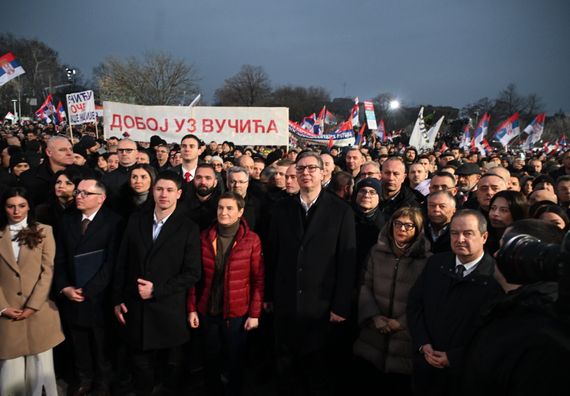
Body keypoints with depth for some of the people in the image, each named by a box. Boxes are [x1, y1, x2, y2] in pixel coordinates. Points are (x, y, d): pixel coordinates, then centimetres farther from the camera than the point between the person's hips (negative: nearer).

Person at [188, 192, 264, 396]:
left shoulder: (251, 240, -10)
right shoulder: (205, 237, -3)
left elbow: (258, 280, -8)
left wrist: (255, 313, -10)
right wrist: (192, 308, 0)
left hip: (237, 314, -2)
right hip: (207, 311, 2)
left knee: (235, 361, 15)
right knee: (211, 360, 19)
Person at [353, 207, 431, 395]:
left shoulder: (426, 259, -7)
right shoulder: (377, 251, 5)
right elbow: (365, 286, 6)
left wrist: (401, 322, -11)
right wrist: (374, 316, -7)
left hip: (406, 338, -3)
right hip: (374, 335, 3)